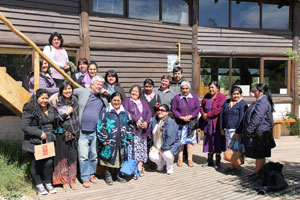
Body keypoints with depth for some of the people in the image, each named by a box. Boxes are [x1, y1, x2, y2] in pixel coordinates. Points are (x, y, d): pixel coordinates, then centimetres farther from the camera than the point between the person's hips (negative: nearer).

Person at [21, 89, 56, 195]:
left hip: (48, 142, 4)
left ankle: (48, 184, 19)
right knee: (36, 164, 4)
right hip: (34, 143, -4)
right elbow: (24, 127, -13)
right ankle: (38, 185, 21)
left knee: (49, 162, -1)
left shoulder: (51, 109, 10)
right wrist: (40, 133, -15)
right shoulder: (29, 110, -9)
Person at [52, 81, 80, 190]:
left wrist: (77, 131, 10)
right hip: (62, 133, -3)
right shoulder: (57, 102, -4)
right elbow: (55, 119, -10)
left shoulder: (74, 100, 7)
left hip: (73, 133, 3)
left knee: (72, 156, 6)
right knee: (63, 156, 3)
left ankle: (72, 179, 17)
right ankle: (64, 180, 13)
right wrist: (67, 113, -13)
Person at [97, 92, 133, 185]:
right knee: (109, 158, 4)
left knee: (120, 158, 12)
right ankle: (108, 176, 20)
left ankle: (118, 175, 29)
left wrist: (129, 138, 11)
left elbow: (129, 126, 16)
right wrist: (103, 139, -10)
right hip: (109, 141, -4)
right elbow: (101, 126, -7)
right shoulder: (106, 111, -5)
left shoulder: (125, 112, 9)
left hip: (121, 141, 4)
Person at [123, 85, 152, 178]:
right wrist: (136, 120, -17)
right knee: (133, 147, -9)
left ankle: (140, 166, 3)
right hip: (132, 129, -4)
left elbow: (149, 112, 9)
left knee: (142, 147, 0)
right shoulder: (127, 101, 8)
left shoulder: (143, 102, 21)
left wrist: (146, 122, -9)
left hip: (143, 129, 4)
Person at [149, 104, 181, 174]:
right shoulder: (154, 120, 1)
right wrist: (154, 146, 4)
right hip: (157, 146, 5)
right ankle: (161, 163, 15)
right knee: (152, 156, -21)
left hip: (170, 145, -5)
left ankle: (170, 167, 2)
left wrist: (162, 149, -21)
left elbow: (170, 139, -23)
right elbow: (151, 134, 10)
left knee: (166, 154, -34)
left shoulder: (170, 123, -19)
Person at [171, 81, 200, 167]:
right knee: (180, 141, 1)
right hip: (180, 123, -1)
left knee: (190, 141, 4)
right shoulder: (177, 97, 1)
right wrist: (181, 117, -14)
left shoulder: (194, 97, 5)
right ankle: (180, 159, 12)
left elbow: (197, 108, 1)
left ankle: (190, 159, 13)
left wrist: (190, 116, -13)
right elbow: (173, 109, -2)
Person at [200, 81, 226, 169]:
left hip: (216, 124, -6)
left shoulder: (221, 97, -9)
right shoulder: (207, 96, 10)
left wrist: (208, 115, -16)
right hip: (207, 123, 6)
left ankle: (218, 161, 15)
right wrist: (203, 114, -5)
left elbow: (219, 109, -19)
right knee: (208, 141, 11)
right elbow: (201, 106, 14)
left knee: (217, 142, 2)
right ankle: (210, 161, 23)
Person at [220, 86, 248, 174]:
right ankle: (232, 165, 23)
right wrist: (222, 128, 10)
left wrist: (238, 132, -18)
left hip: (237, 130, -6)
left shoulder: (243, 104, -7)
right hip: (227, 130, 6)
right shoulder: (227, 102, 12)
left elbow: (242, 119, -14)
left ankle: (238, 166, 11)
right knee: (229, 148, 11)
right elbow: (222, 115, 14)